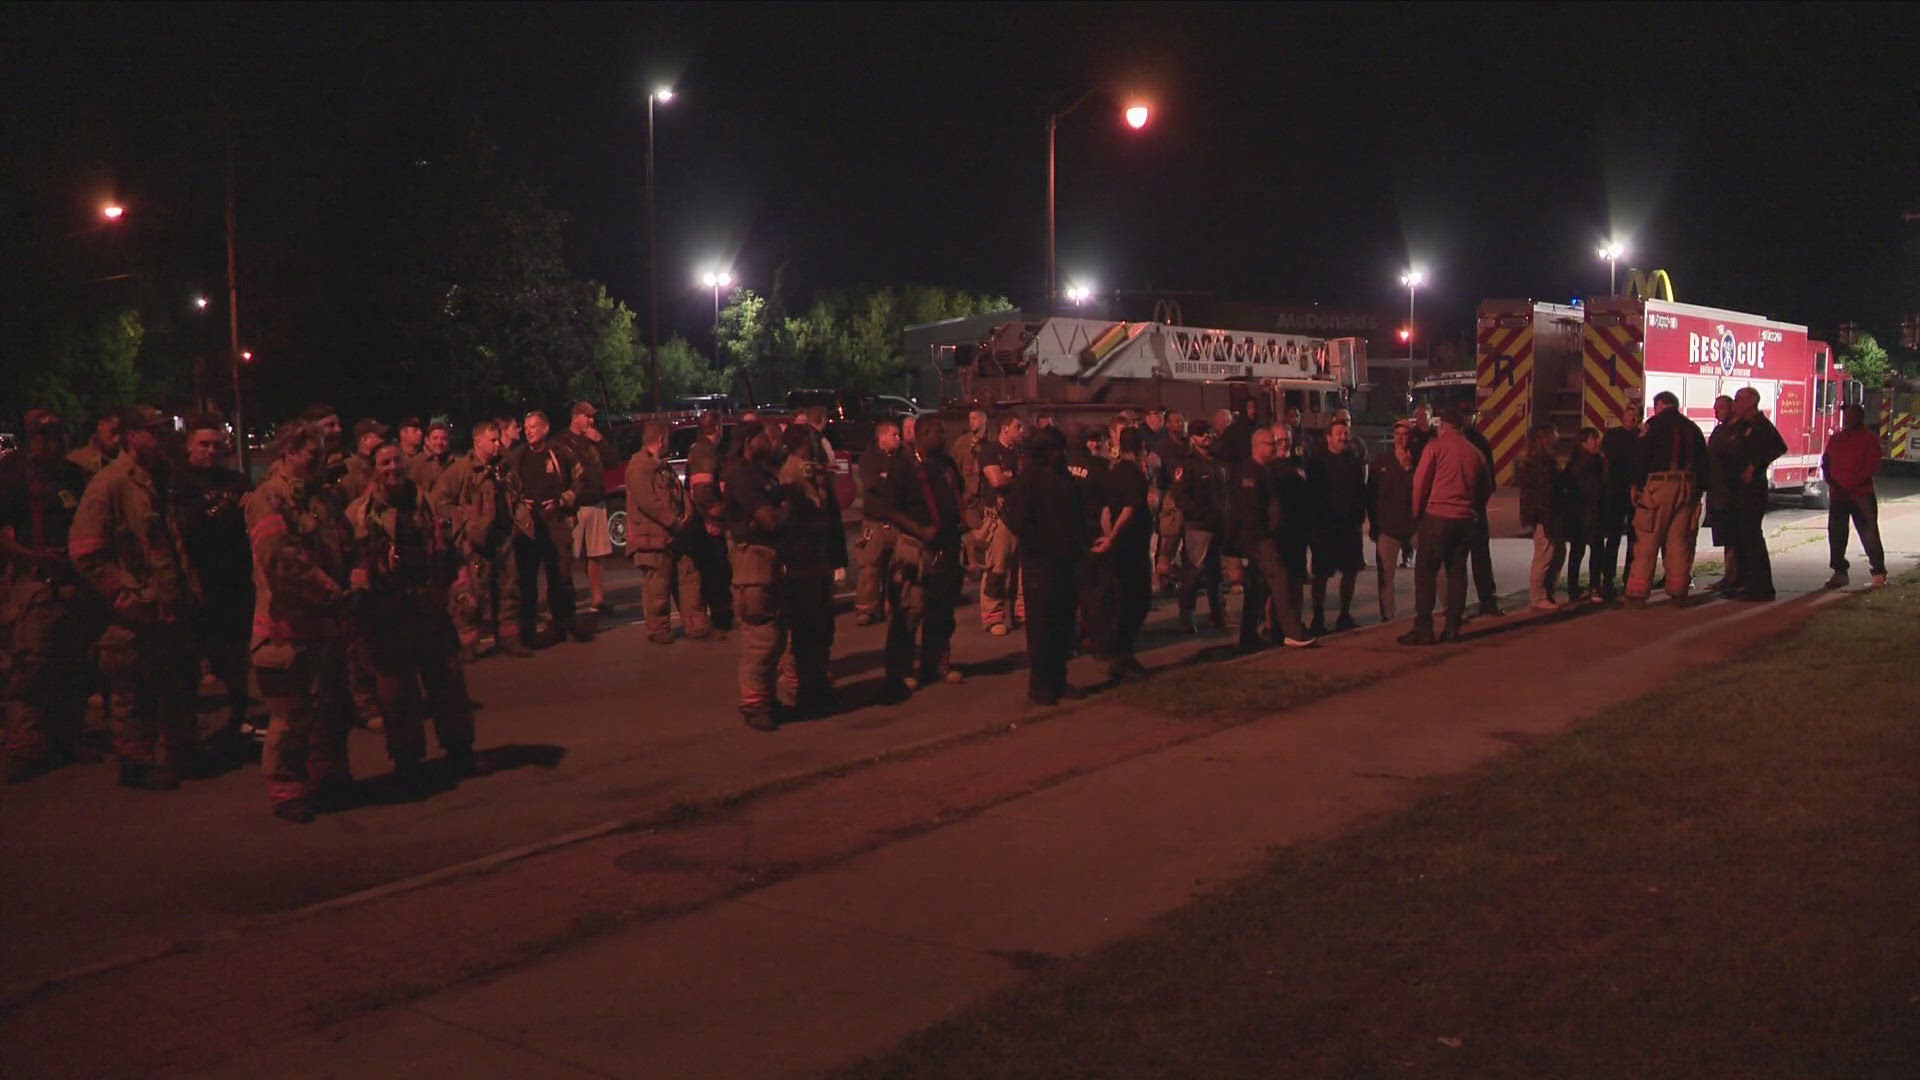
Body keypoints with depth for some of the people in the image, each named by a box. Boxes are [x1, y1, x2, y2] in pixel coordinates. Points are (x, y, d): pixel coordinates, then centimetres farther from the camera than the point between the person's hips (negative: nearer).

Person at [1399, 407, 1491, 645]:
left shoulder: (1435, 446, -3)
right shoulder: (1475, 452, 10)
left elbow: (1420, 483, -5)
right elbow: (1486, 488, 15)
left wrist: (1417, 514, 5)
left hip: (1437, 518, -4)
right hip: (1465, 519, 4)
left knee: (1425, 572, 0)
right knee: (1457, 572, 11)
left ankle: (1423, 628, -4)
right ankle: (1453, 627, 10)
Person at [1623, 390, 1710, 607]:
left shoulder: (1654, 424, -1)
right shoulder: (1692, 428, 17)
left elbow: (1643, 457, -9)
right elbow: (1702, 461, 18)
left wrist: (1636, 485, -5)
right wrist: (1700, 490, 20)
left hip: (1658, 485, -5)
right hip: (1687, 489, 5)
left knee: (1647, 541, -6)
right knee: (1680, 541, 8)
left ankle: (1637, 593, -9)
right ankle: (1678, 591, 7)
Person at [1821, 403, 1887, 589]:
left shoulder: (1868, 439, -3)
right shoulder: (1835, 438, 13)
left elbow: (1872, 467, -10)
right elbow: (1825, 463, 12)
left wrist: (1850, 484, -18)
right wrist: (1834, 484, -4)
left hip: (1861, 495, -5)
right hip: (1837, 495, 5)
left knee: (1869, 534, -4)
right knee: (1836, 534, 5)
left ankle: (1879, 572, 2)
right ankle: (1839, 572, 13)